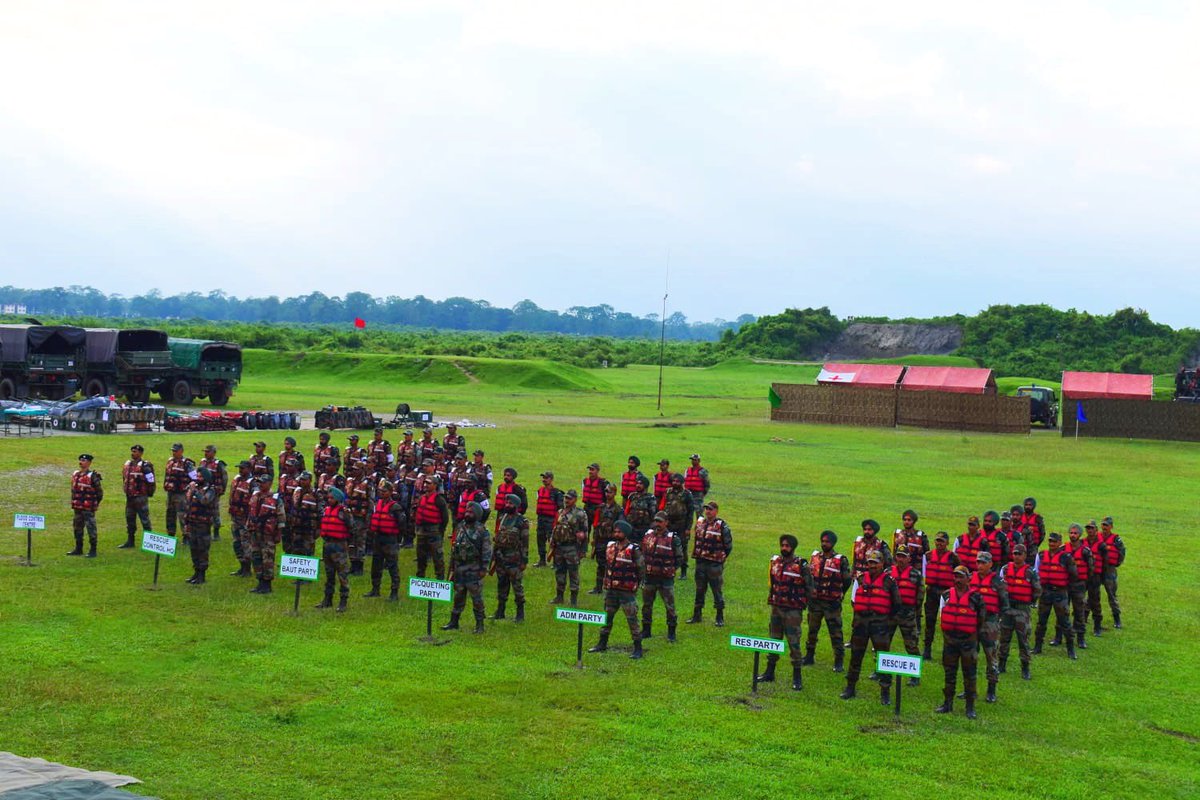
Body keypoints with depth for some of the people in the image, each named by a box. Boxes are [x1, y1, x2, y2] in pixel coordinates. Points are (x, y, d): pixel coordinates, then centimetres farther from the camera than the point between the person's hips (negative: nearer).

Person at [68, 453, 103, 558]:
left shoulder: (93, 476, -11)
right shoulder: (75, 475, 11)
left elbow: (99, 492, -7)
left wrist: (95, 504, -2)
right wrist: (73, 503, 16)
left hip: (88, 509, -8)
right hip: (77, 508, 8)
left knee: (91, 529, -4)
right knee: (77, 528, 14)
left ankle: (93, 551, 1)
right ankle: (78, 549, 25)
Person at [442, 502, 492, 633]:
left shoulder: (482, 531, -8)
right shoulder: (460, 528, 9)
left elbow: (487, 551, -10)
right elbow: (453, 549, 15)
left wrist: (483, 568, -15)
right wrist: (452, 568, 13)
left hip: (474, 570, -6)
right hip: (459, 569, 6)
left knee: (476, 597, -2)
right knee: (458, 596, 12)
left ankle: (479, 625, 6)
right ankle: (454, 622, 20)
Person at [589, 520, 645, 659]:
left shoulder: (634, 550, -13)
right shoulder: (611, 547, 6)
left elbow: (641, 570, -8)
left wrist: (635, 585, -5)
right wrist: (606, 582, 14)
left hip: (627, 591, -7)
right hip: (611, 590, 7)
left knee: (632, 619, -5)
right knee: (606, 617, 15)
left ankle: (638, 648, 1)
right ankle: (602, 644, 28)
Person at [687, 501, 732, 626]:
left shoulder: (722, 526, -10)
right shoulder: (699, 522, 7)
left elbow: (728, 545, -3)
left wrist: (720, 557, -1)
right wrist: (696, 554, 13)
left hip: (714, 564, -5)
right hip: (700, 563, 5)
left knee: (717, 590, 1)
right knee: (699, 590, 13)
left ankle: (720, 618, 10)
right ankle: (697, 615, 23)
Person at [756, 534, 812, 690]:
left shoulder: (801, 565, -11)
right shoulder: (775, 561, 6)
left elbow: (809, 588, -6)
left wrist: (801, 602, -6)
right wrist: (771, 599, 13)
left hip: (792, 611, -6)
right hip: (776, 607, 6)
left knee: (794, 643, -3)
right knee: (774, 640, 14)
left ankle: (797, 677, 5)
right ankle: (769, 673, 24)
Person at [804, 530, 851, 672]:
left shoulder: (841, 560, -8)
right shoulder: (815, 556, 7)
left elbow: (847, 580, -4)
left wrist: (839, 594, -1)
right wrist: (810, 589, 10)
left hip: (832, 602, -5)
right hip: (815, 600, 5)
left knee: (835, 632, -1)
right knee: (812, 629, 14)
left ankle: (838, 661, 5)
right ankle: (809, 656, 27)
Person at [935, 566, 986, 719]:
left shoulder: (975, 597, -6)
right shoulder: (946, 595, 4)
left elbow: (981, 620, 3)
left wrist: (974, 634, 6)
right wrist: (947, 633, 9)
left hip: (968, 640, -3)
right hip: (949, 639, 3)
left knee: (969, 674, 1)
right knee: (949, 673, 11)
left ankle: (970, 707, 7)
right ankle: (947, 703, 20)